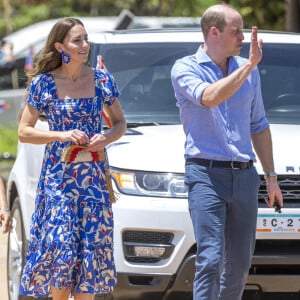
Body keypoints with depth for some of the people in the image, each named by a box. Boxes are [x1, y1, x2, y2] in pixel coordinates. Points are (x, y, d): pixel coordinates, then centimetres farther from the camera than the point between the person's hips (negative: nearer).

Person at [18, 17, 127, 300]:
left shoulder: (102, 80, 3)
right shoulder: (43, 83, -3)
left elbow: (120, 123, 12)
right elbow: (24, 132, -2)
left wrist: (106, 138, -9)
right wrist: (62, 135, -15)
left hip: (94, 175, 2)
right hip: (58, 176, -2)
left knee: (91, 247, 0)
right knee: (61, 245, -9)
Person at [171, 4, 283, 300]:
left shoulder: (247, 70, 13)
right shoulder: (185, 69, -2)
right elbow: (209, 97, -23)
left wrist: (271, 176, 17)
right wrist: (248, 66, -18)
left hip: (244, 175, 5)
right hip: (206, 174, -5)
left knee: (239, 263, 8)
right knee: (210, 259, -14)